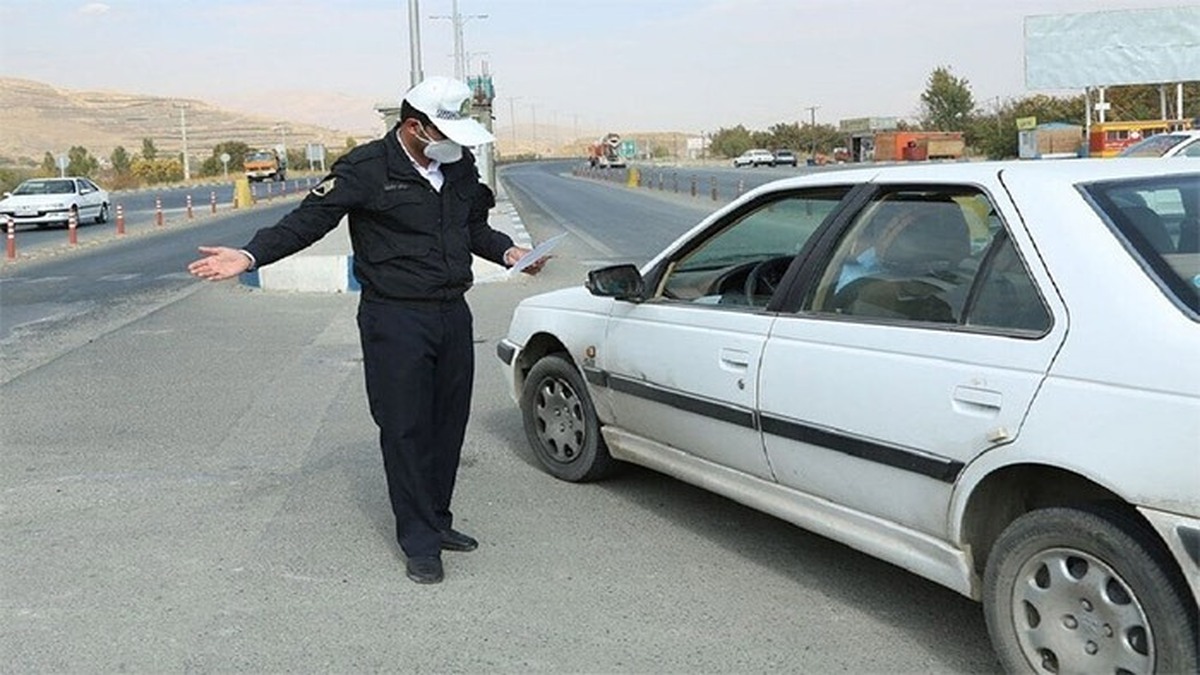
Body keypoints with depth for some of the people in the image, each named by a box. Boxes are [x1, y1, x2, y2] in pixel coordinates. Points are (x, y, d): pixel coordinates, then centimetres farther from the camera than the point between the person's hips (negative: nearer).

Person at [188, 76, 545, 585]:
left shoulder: (460, 166, 10)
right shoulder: (366, 170, -10)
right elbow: (308, 219, -12)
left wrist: (508, 252, 8)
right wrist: (250, 255, -22)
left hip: (453, 314, 6)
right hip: (395, 320, -6)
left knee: (448, 424, 12)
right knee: (405, 430, -3)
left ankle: (437, 523, 28)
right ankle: (419, 542, 8)